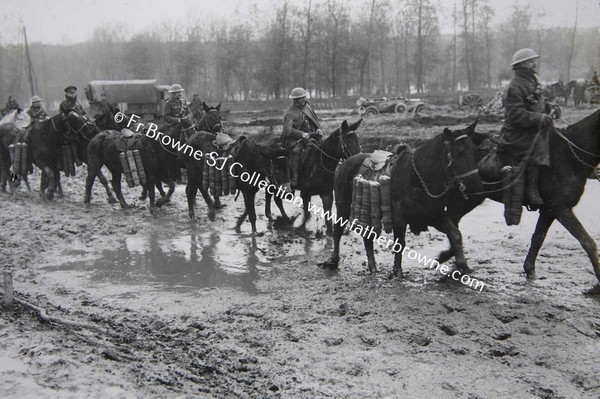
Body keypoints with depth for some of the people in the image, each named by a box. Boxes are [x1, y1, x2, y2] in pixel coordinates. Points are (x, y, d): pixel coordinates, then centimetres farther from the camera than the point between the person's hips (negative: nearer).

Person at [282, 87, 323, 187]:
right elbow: (287, 129, -19)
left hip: (311, 135, 7)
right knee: (296, 150, -34)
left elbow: (316, 120, 21)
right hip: (294, 139, -7)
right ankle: (294, 177, -31)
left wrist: (318, 129, -1)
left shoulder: (307, 106, 13)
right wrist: (301, 134, -30)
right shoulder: (290, 113, -9)